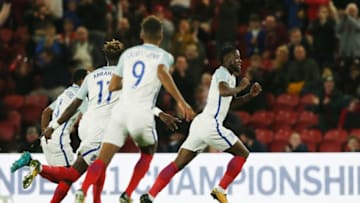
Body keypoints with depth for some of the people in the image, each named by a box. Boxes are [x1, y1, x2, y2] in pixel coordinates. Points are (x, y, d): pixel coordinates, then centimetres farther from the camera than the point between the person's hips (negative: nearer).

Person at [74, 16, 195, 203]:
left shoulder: (128, 53, 22)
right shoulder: (163, 56, 10)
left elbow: (113, 86, 23)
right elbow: (162, 72, -15)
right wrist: (180, 101, -17)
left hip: (120, 110, 3)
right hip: (141, 114, -3)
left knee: (102, 159, -5)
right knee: (148, 153, 25)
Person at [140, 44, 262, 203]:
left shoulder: (230, 76, 25)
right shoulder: (222, 72, -4)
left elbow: (230, 101, 37)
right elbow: (224, 91, -26)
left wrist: (250, 95, 23)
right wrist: (240, 87, -8)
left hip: (199, 124, 9)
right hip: (210, 123, -9)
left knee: (178, 164, 4)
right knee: (242, 154, 1)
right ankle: (220, 190, -2)